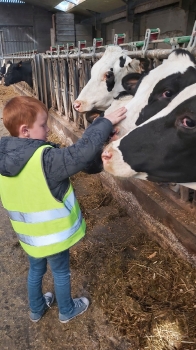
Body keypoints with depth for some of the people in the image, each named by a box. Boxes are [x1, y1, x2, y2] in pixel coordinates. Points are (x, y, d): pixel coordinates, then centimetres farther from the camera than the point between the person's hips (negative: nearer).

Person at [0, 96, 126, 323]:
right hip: (53, 235, -6)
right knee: (61, 273, 20)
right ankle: (67, 311, 46)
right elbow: (82, 153, -35)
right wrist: (105, 123, -24)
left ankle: (36, 309, 53)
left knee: (35, 271, 29)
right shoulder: (45, 159, -32)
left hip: (28, 235, 6)